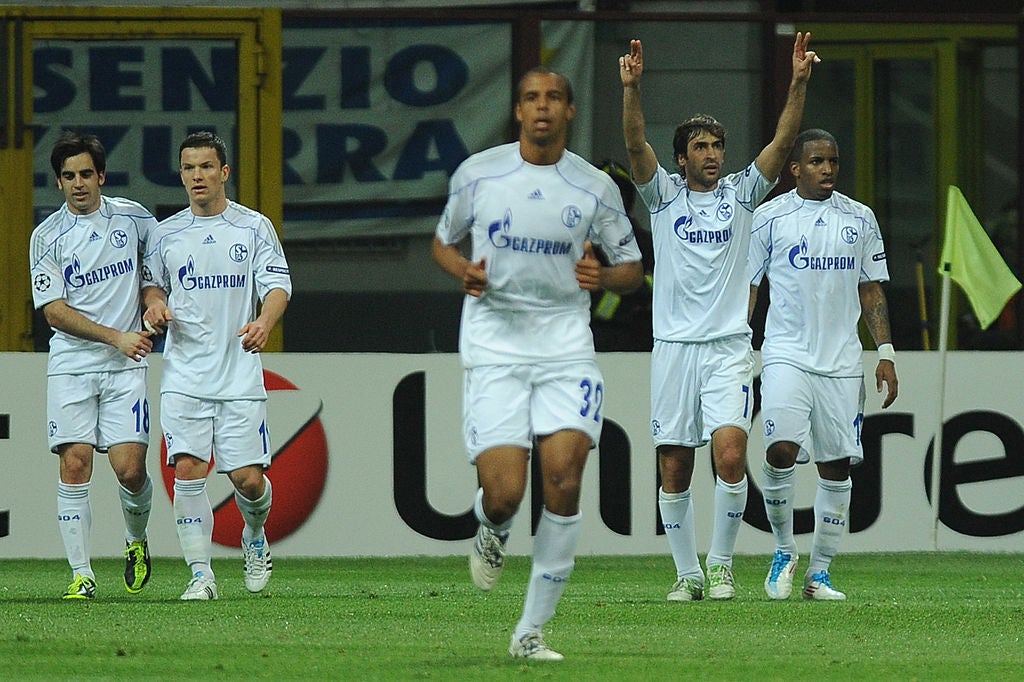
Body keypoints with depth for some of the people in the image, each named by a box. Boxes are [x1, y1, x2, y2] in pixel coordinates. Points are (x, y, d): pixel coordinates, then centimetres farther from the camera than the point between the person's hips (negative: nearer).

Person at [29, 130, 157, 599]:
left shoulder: (130, 217, 4)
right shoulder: (47, 236, -1)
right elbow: (54, 312, -6)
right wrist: (115, 337, -13)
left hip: (126, 367, 1)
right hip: (71, 365, -1)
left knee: (129, 468, -8)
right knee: (75, 465, -9)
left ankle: (136, 539, 22)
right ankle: (81, 573, -4)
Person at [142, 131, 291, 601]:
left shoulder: (254, 227, 3)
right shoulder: (166, 233, 9)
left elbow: (277, 284, -2)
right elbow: (152, 281, 21)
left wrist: (264, 322, -22)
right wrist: (154, 303, -3)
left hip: (240, 374, -1)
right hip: (184, 376, 1)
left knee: (248, 478, -4)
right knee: (187, 470, -12)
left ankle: (254, 537, 29)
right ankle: (200, 574, -6)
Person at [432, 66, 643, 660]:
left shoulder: (596, 187, 2)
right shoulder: (478, 173, 2)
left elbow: (633, 269, 11)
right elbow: (443, 241, 17)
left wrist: (603, 277, -12)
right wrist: (464, 271, -5)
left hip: (565, 344, 1)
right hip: (494, 346, -1)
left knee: (564, 482, -14)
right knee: (504, 494, -14)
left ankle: (532, 631, -3)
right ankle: (493, 533, 26)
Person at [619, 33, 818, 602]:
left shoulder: (741, 193, 9)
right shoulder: (664, 195, 6)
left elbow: (782, 142, -2)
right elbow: (636, 144, -9)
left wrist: (799, 83, -14)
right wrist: (631, 88, -24)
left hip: (729, 347, 0)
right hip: (674, 346, 0)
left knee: (730, 455, -16)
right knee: (674, 469, 2)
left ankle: (721, 563, 0)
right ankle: (687, 572, 16)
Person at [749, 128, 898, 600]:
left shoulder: (860, 219, 10)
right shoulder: (769, 217, 2)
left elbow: (871, 291, 15)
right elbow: (746, 287, 5)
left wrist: (885, 353, 8)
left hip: (842, 362, 3)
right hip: (786, 354, -3)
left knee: (836, 466, 2)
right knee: (781, 450, -20)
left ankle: (820, 573, 11)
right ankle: (783, 553, 0)